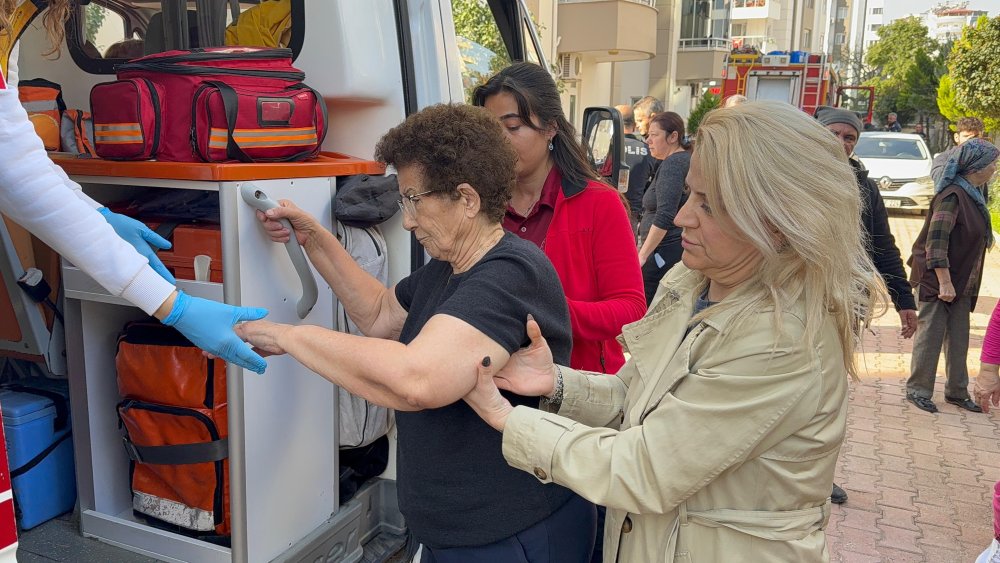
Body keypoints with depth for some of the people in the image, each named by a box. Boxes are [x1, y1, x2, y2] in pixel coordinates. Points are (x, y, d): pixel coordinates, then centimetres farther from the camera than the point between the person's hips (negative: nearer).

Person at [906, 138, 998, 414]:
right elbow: (936, 241, -22)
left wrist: (954, 282, 15)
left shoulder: (973, 195, 10)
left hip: (961, 281, 9)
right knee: (931, 334, -1)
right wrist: (944, 282, -22)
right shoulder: (952, 196, -18)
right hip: (937, 279, -9)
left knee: (958, 338, 13)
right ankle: (917, 390, 11)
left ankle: (957, 392, 24)